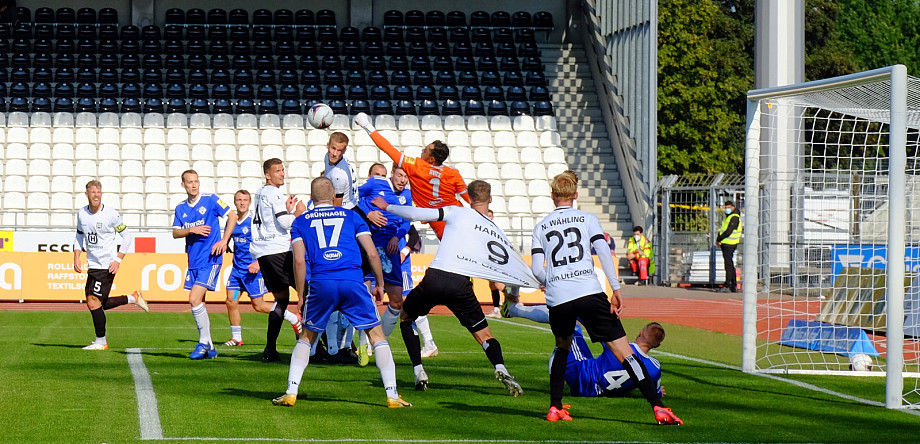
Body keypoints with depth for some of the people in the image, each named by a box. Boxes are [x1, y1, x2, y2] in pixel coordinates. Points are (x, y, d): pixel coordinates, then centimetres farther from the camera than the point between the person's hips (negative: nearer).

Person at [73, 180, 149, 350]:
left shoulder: (111, 214, -12)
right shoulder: (81, 214, 4)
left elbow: (127, 236, -5)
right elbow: (79, 236, 19)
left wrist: (118, 260, -11)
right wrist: (77, 257, 5)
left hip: (107, 265, -7)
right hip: (93, 264, 7)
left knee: (93, 303, -10)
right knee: (99, 304, 13)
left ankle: (101, 341, 3)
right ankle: (133, 298, 30)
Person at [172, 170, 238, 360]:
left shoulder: (211, 200, -4)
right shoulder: (181, 208, 11)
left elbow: (232, 216, -2)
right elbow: (175, 233, 6)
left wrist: (224, 241, -10)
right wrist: (192, 230, -13)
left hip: (210, 259, -6)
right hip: (193, 261, 6)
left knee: (195, 299, -17)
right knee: (198, 303, 7)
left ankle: (204, 342, -5)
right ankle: (209, 348, 16)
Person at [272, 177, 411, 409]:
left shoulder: (301, 222, 17)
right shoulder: (350, 216, 18)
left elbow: (299, 261, 6)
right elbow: (372, 253, 11)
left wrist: (301, 295, 13)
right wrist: (380, 284, 22)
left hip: (321, 284, 1)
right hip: (353, 282, 0)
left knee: (307, 337, 19)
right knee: (377, 335, 10)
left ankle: (291, 393, 9)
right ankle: (392, 395, 3)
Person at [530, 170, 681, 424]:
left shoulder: (541, 227, 15)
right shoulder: (587, 219, 10)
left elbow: (537, 270, 7)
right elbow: (603, 252, -4)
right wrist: (616, 290, -4)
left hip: (557, 299, 2)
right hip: (589, 293, -2)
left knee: (562, 347, 29)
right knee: (623, 350, -4)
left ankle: (555, 408, 21)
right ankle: (657, 407, -14)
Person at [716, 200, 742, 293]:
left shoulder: (734, 218, -11)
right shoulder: (727, 217, 19)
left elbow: (729, 231, -19)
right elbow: (722, 230, 19)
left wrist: (719, 239, -12)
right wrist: (718, 239, 1)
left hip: (729, 244, -10)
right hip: (725, 244, 10)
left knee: (728, 265, -10)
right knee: (730, 265, 11)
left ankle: (727, 286, -11)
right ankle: (734, 286, 15)